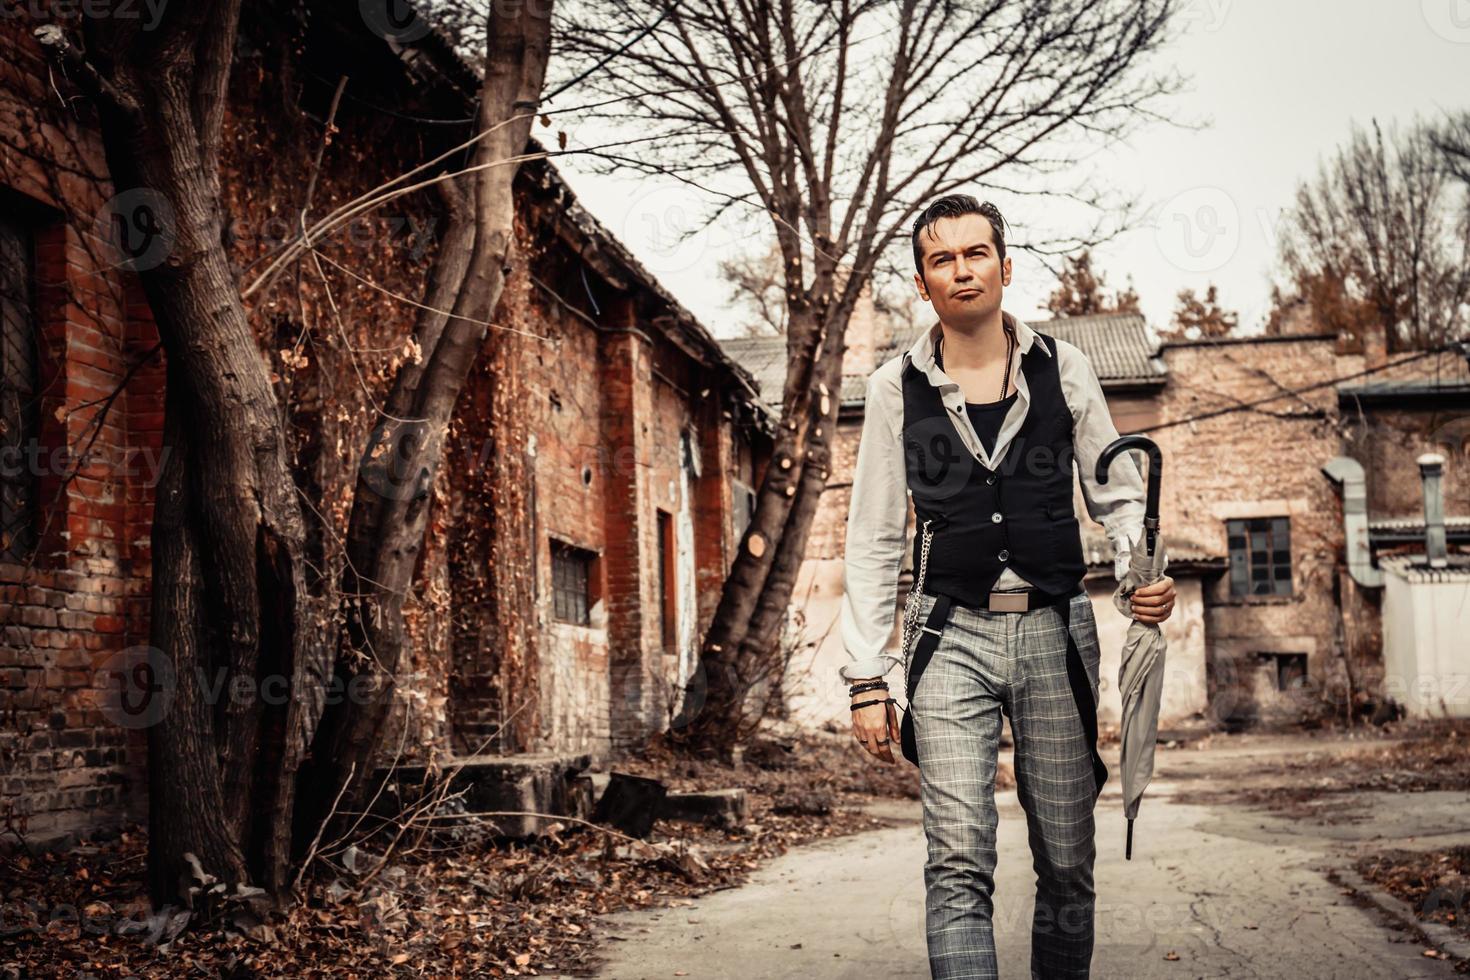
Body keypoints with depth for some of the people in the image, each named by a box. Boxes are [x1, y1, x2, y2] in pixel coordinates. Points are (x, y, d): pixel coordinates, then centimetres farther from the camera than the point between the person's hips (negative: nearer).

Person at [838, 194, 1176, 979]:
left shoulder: (1063, 369, 6)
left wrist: (1143, 572, -10)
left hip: (1056, 629, 1)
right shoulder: (897, 387, 4)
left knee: (1067, 863, 6)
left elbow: (1119, 493, 12)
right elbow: (872, 541, 6)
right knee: (958, 863, -12)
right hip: (954, 634, -1)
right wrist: (867, 680, 1)